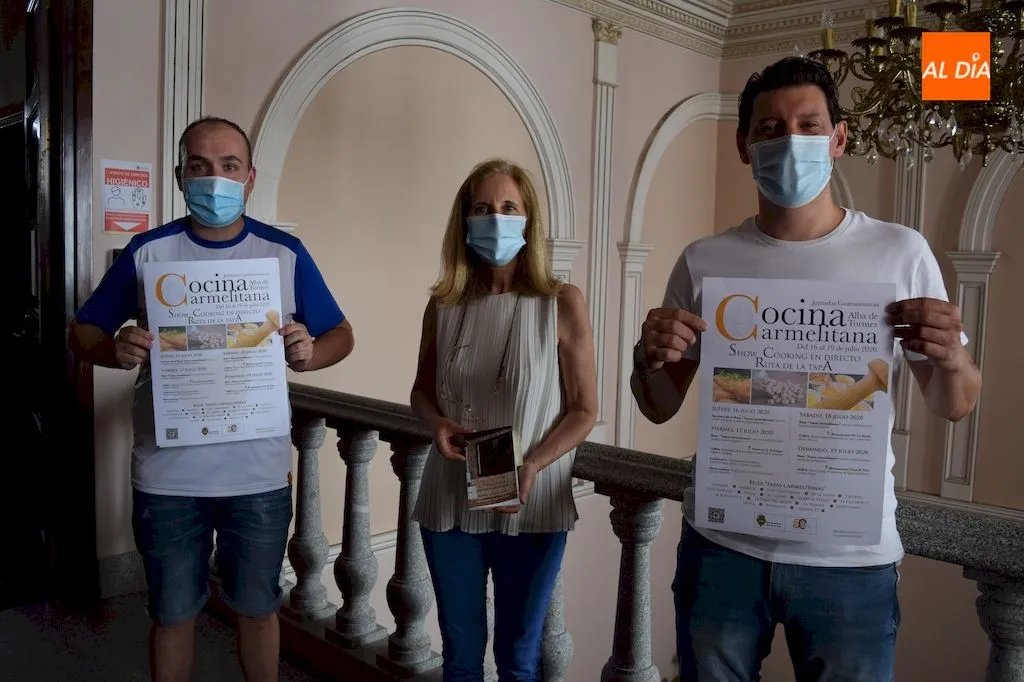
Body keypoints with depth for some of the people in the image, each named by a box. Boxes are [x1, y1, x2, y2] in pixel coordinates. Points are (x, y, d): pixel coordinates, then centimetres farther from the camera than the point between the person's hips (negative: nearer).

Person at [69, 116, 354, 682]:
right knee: (172, 613, 16)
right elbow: (83, 332, 4)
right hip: (167, 475, 0)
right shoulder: (147, 251, -1)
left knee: (257, 608, 16)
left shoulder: (285, 253, -1)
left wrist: (309, 353, -18)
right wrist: (116, 350, -19)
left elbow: (341, 334, 4)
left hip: (260, 475, 0)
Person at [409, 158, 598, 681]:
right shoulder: (444, 305, 1)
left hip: (530, 507, -2)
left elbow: (584, 410, -5)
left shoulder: (563, 303, -7)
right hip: (449, 500, 3)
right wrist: (438, 424, -8)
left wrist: (532, 465, -20)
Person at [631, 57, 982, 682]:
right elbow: (660, 409, 5)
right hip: (722, 546, 1)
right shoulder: (704, 262, -1)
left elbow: (956, 406, 4)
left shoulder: (901, 252, -4)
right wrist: (649, 359, -17)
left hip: (852, 558, -1)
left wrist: (952, 357, -19)